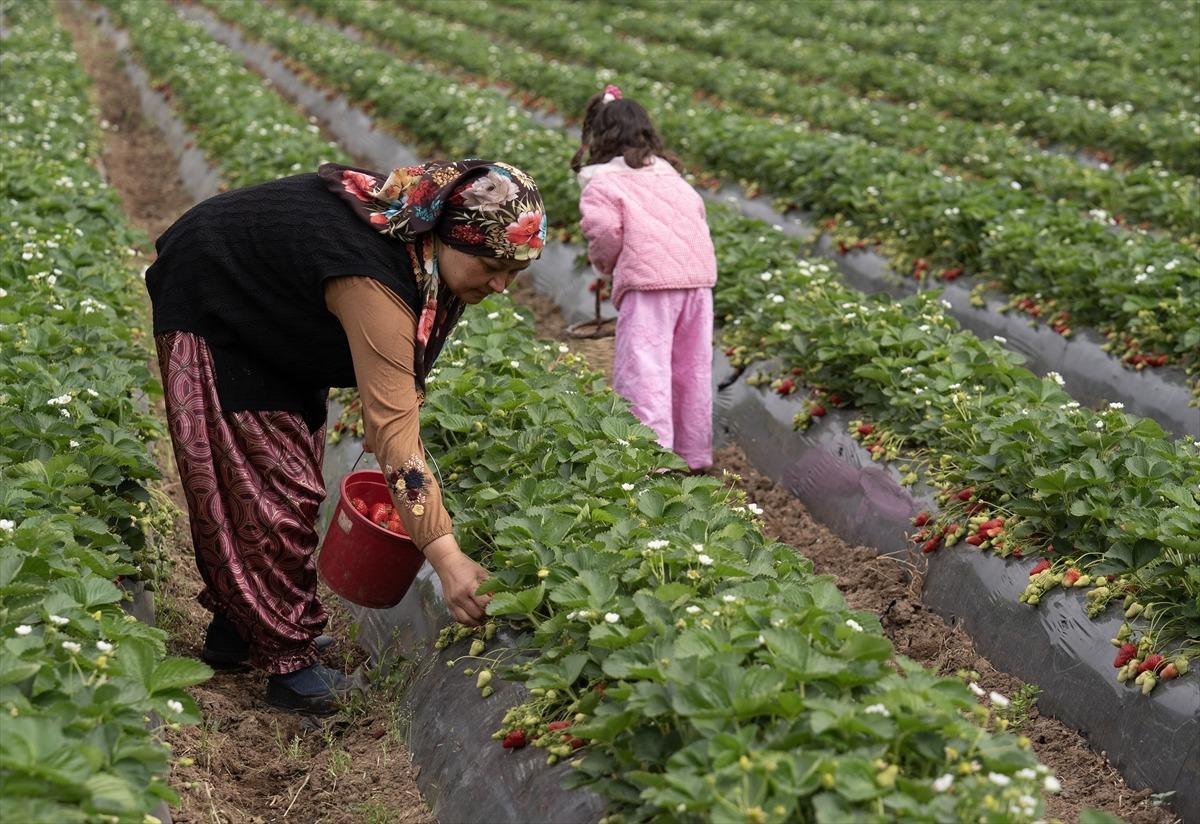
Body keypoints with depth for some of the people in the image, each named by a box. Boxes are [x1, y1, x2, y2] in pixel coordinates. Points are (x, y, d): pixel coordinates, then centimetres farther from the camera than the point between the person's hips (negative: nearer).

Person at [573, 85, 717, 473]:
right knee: (692, 369, 15)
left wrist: (604, 263, 9)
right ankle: (694, 455, 25)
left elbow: (605, 230, -10)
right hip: (698, 272, 7)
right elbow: (696, 210, 18)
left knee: (643, 369, -3)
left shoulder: (601, 182, 2)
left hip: (647, 279, -7)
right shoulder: (668, 172, 22)